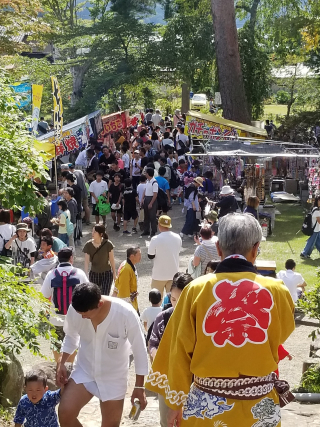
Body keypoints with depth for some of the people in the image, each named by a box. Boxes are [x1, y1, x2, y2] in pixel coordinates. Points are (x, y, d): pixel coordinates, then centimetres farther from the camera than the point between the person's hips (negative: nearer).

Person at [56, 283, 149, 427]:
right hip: (84, 370, 2)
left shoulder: (126, 314, -29)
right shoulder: (74, 310, -20)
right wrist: (61, 362, -4)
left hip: (114, 377, -2)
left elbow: (139, 350, -16)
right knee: (65, 414, -14)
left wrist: (139, 386, -11)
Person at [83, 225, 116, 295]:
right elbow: (86, 262, -13)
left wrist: (114, 274, 3)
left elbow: (112, 260, -5)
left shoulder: (108, 244, -15)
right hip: (94, 274, 2)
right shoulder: (88, 245, -13)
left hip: (107, 274, -2)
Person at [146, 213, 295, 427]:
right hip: (260, 404, 0)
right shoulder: (277, 291, -11)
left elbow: (180, 350, -4)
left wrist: (176, 402, 7)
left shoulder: (196, 290, -11)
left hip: (207, 404, 0)